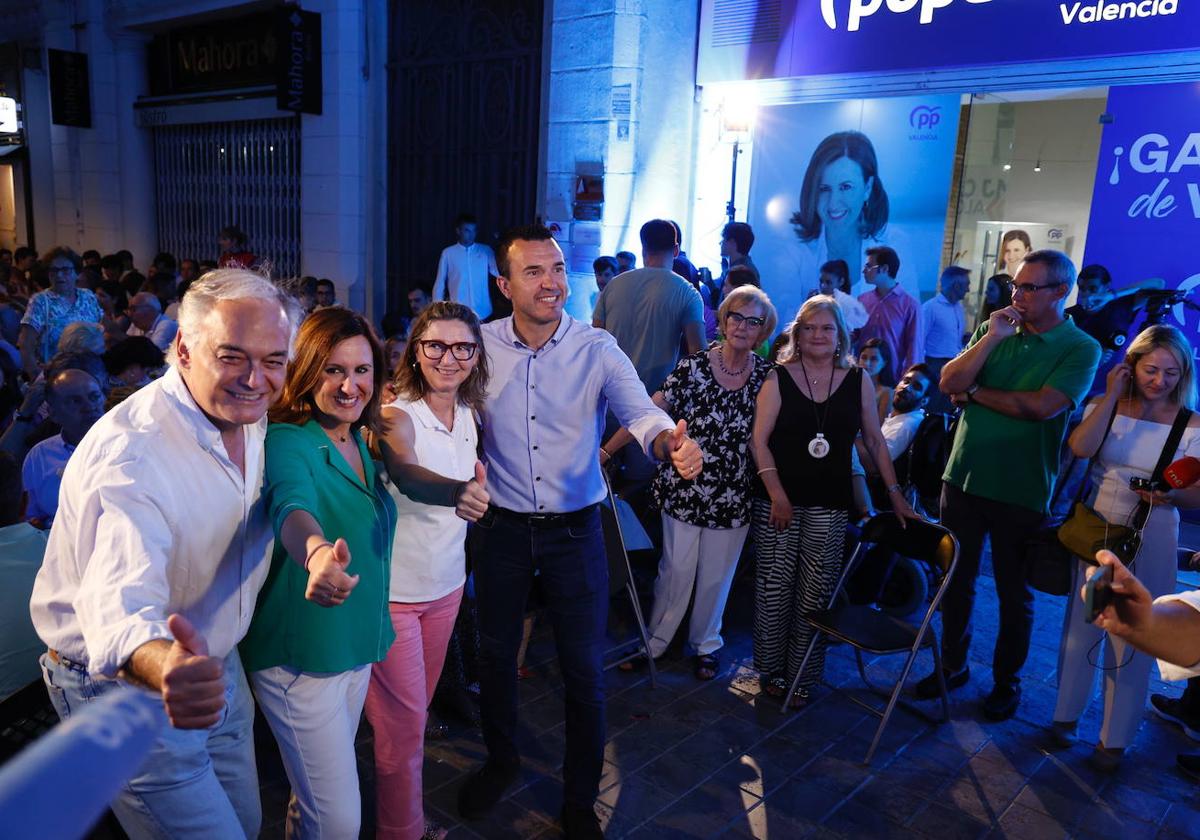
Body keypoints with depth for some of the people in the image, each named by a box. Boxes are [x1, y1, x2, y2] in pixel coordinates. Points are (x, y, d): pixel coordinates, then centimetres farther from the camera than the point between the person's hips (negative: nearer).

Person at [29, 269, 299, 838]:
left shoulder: (249, 416, -4)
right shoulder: (130, 453, -31)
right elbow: (120, 605, -46)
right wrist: (164, 669, -66)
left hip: (213, 666, 8)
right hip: (125, 688, -7)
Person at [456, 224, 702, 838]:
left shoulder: (598, 349, -11)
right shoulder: (482, 345, -6)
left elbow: (638, 410, -25)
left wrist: (669, 441, -46)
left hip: (575, 531, -1)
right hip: (502, 528, 2)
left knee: (584, 670, 7)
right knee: (495, 653, 19)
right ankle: (500, 759, 47)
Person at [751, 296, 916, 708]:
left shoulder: (858, 381, 5)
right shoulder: (778, 378, -1)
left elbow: (875, 440, 11)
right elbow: (759, 441, -4)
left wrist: (895, 493, 6)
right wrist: (777, 495, -11)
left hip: (830, 505, 1)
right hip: (778, 501, -1)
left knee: (815, 595, 3)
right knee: (774, 588, 3)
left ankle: (803, 675, 18)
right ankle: (772, 669, 21)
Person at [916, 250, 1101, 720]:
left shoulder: (1081, 349, -7)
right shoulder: (995, 331, 6)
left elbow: (1043, 406, -23)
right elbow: (948, 383, -5)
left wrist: (975, 391, -11)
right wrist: (991, 338, -15)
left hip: (1021, 492, -4)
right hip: (963, 479, 4)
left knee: (1014, 594, 12)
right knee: (955, 581, 15)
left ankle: (1007, 681, 31)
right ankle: (952, 665, 33)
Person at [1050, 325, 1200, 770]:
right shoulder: (1104, 405, -3)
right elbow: (1080, 448, -22)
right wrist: (1112, 395, -18)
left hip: (1148, 545, -1)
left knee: (1131, 640, 9)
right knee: (1080, 625, 15)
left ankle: (1114, 737, 27)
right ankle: (1066, 713, 35)